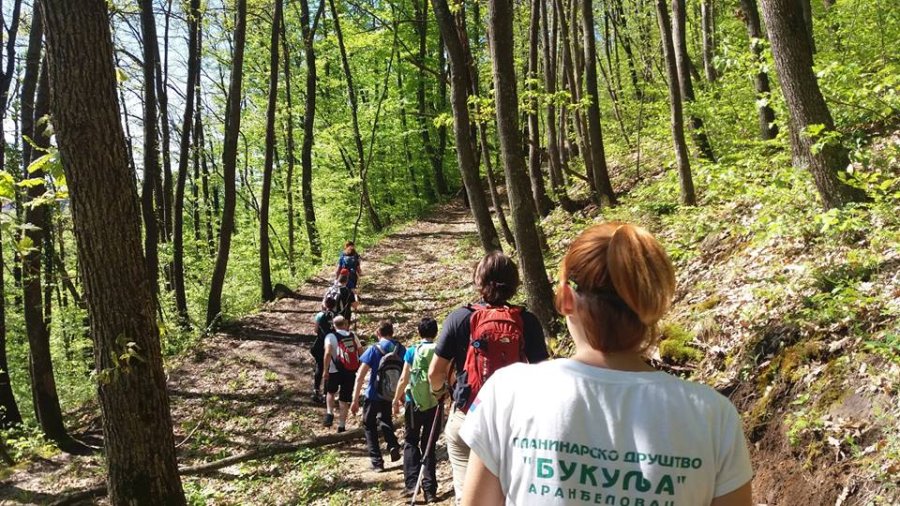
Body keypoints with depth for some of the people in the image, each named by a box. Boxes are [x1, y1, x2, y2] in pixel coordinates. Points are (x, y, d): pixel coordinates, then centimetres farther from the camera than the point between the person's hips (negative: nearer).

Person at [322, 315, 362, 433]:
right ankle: (341, 426, 12)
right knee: (344, 399, 10)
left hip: (335, 370, -2)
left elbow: (328, 353, -18)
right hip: (351, 371, 2)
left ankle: (329, 414, 9)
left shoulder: (331, 336, -4)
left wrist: (326, 370, -13)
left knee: (330, 391, 25)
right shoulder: (352, 335, 7)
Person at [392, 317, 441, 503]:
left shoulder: (412, 351, -4)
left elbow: (404, 379, -3)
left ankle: (412, 483, 1)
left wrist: (396, 400, 9)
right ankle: (429, 488, 9)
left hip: (414, 402, -1)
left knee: (411, 442, 14)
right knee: (429, 445, 11)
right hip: (434, 403, 1)